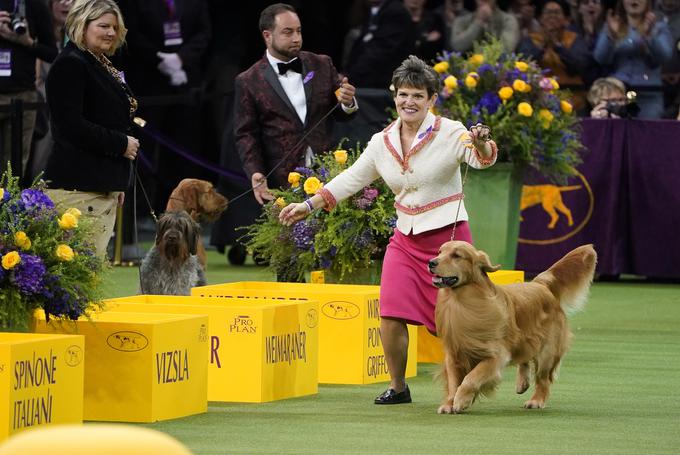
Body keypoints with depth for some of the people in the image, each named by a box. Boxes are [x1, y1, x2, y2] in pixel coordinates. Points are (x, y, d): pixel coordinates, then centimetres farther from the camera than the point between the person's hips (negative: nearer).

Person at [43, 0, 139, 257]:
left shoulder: (101, 66, 21)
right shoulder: (70, 65, -9)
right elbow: (71, 126, -19)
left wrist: (118, 182, 23)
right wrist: (121, 144, -12)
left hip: (103, 185, 10)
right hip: (77, 187, -10)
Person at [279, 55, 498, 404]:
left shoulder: (450, 133, -9)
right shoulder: (383, 142, 7)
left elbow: (482, 160, -24)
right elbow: (351, 179, 15)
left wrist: (480, 143, -47)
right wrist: (309, 205, 13)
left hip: (449, 237, -4)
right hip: (406, 240, 4)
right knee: (390, 315, -7)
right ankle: (397, 387, 10)